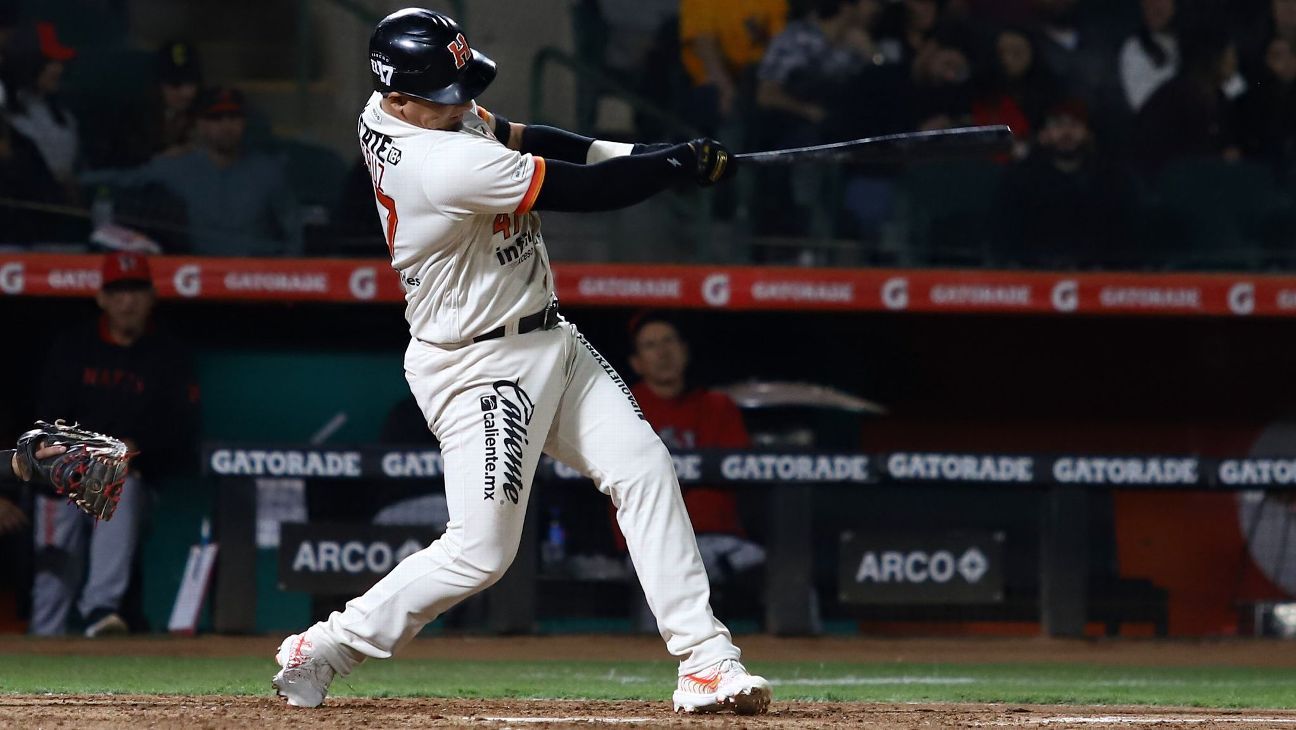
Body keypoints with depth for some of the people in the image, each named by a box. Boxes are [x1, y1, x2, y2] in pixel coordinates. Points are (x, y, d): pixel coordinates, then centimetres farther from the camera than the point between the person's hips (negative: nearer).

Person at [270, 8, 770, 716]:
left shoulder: (387, 115, -2)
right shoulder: (444, 167, -30)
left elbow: (512, 137, 9)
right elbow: (583, 192, -23)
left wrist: (637, 152, -3)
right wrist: (680, 164, -9)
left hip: (549, 340, 10)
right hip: (479, 369, -10)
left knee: (643, 471, -1)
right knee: (480, 551, -7)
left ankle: (705, 660, -2)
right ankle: (320, 652, 8)